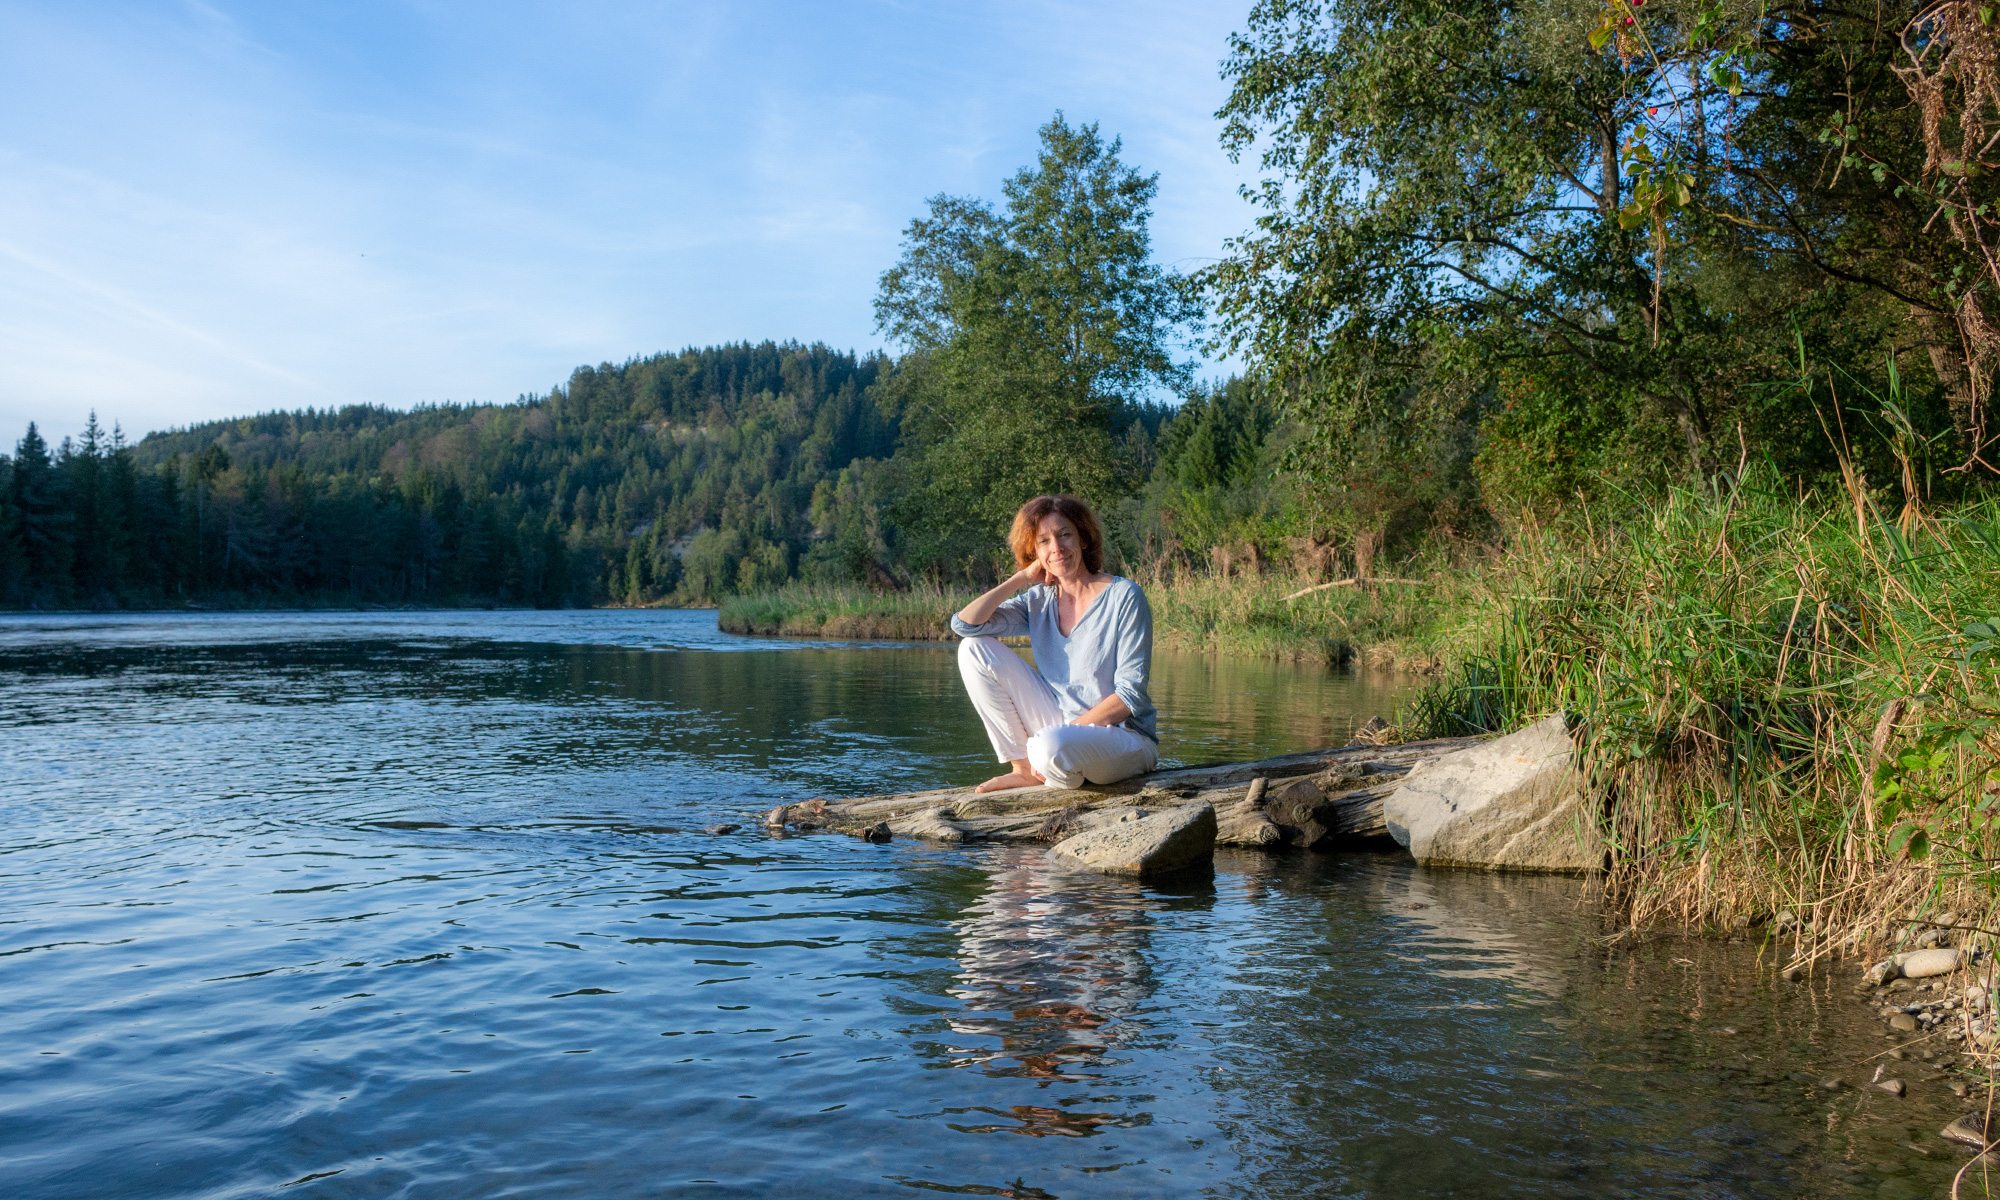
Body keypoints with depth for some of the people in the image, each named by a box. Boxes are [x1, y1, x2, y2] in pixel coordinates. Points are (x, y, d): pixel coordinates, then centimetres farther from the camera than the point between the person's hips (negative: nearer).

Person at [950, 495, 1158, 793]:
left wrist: (1064, 731, -19)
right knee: (974, 648, -3)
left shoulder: (1123, 597, -11)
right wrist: (1022, 577, -5)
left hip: (1127, 737, -5)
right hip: (1060, 726, 6)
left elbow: (1130, 696, -14)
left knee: (1050, 747, -39)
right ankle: (1024, 769, -1)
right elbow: (964, 624, -9)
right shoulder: (1039, 601, 4)